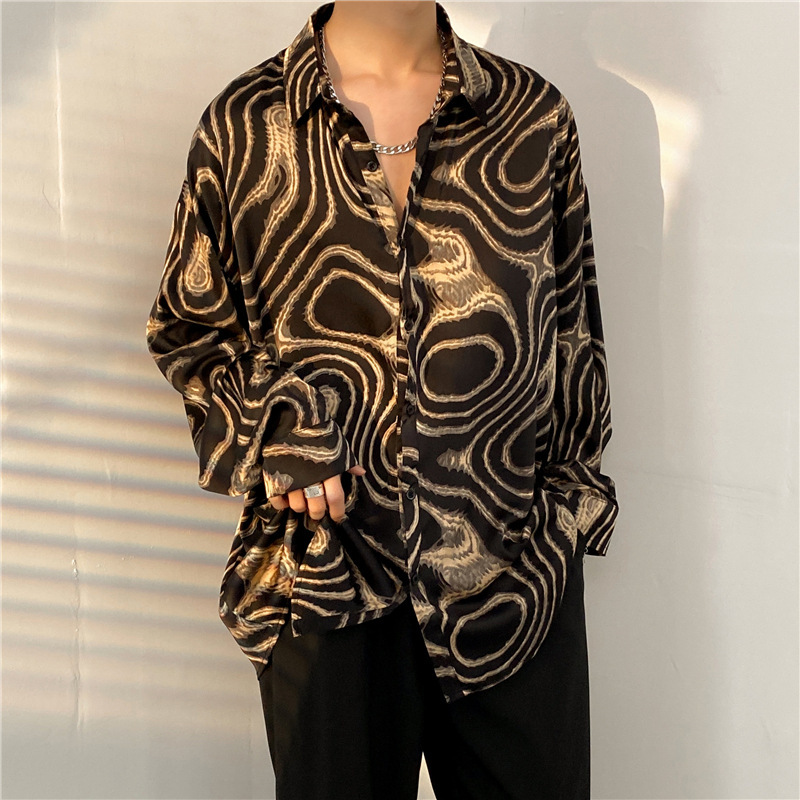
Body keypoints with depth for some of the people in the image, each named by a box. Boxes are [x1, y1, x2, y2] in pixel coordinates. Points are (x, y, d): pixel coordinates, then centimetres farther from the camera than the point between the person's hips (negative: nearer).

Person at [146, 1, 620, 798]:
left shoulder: (536, 115, 4)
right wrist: (272, 426, -8)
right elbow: (186, 329, 9)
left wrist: (568, 502, 9)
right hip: (327, 564, -1)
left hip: (515, 562, 1)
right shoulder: (243, 124, 1)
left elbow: (573, 330, 11)